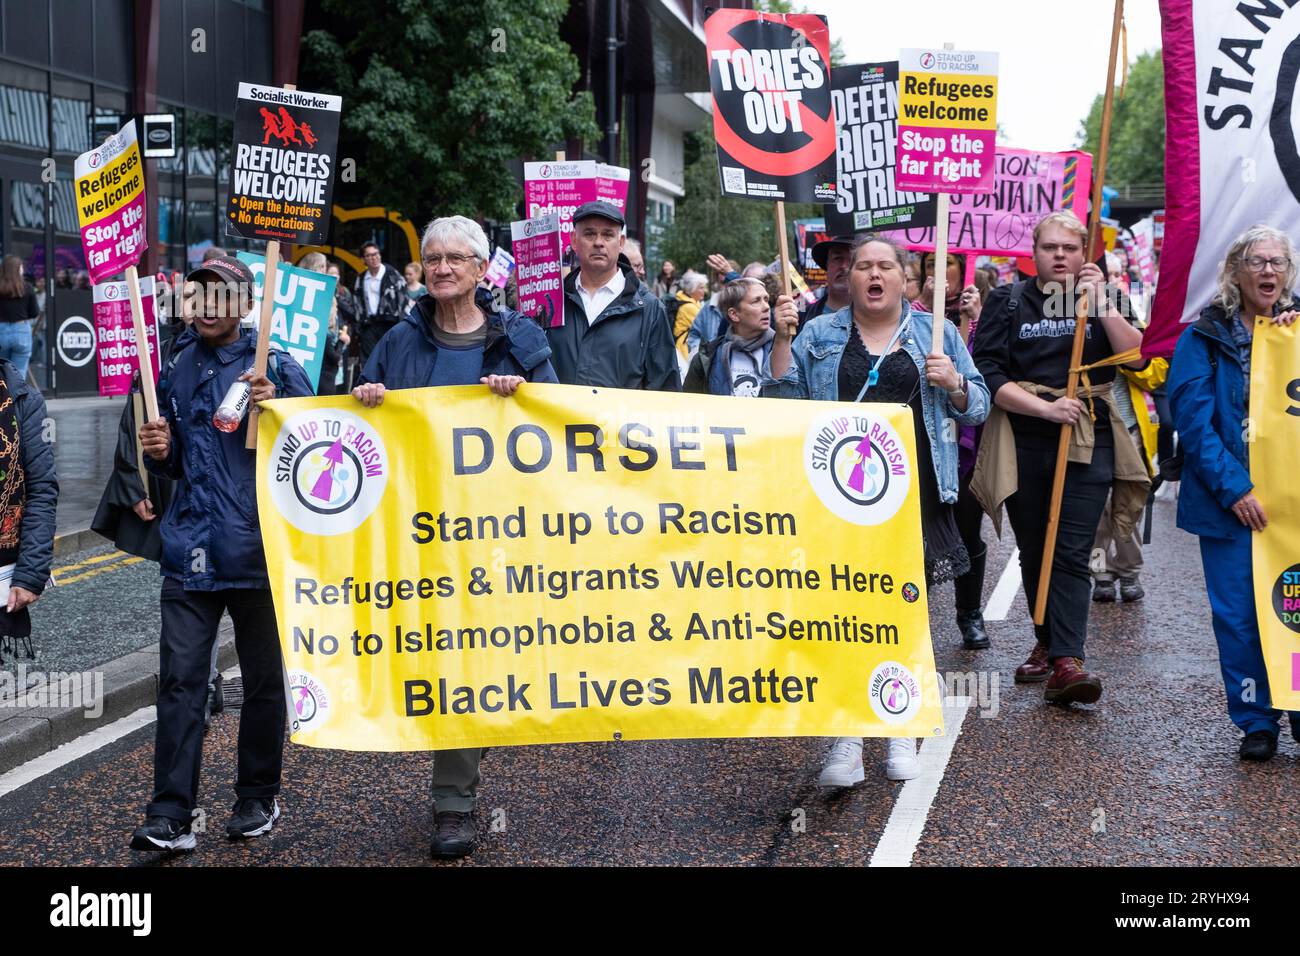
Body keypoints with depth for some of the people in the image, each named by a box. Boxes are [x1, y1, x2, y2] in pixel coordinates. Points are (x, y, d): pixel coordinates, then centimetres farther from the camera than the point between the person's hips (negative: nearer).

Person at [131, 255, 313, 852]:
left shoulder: (277, 367, -2)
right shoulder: (176, 370, 13)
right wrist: (158, 452, 1)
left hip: (256, 550, -3)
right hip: (190, 551, 3)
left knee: (263, 679, 9)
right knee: (180, 681, -3)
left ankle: (257, 798, 23)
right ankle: (170, 815, -2)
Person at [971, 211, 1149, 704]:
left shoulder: (1100, 301, 10)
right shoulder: (1007, 302, 6)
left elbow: (1138, 358, -4)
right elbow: (988, 374, -4)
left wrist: (1100, 303, -11)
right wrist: (1046, 407, -14)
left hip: (1087, 445, -1)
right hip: (1023, 445, 1)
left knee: (1071, 554, -9)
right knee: (1034, 553, 10)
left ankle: (1066, 662, -16)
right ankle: (1047, 642, 27)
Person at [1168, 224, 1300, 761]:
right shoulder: (1205, 338, 2)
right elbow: (1192, 417, -6)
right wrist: (1234, 488, -14)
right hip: (1230, 500, -2)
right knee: (1240, 614, 2)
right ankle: (1256, 721, 14)